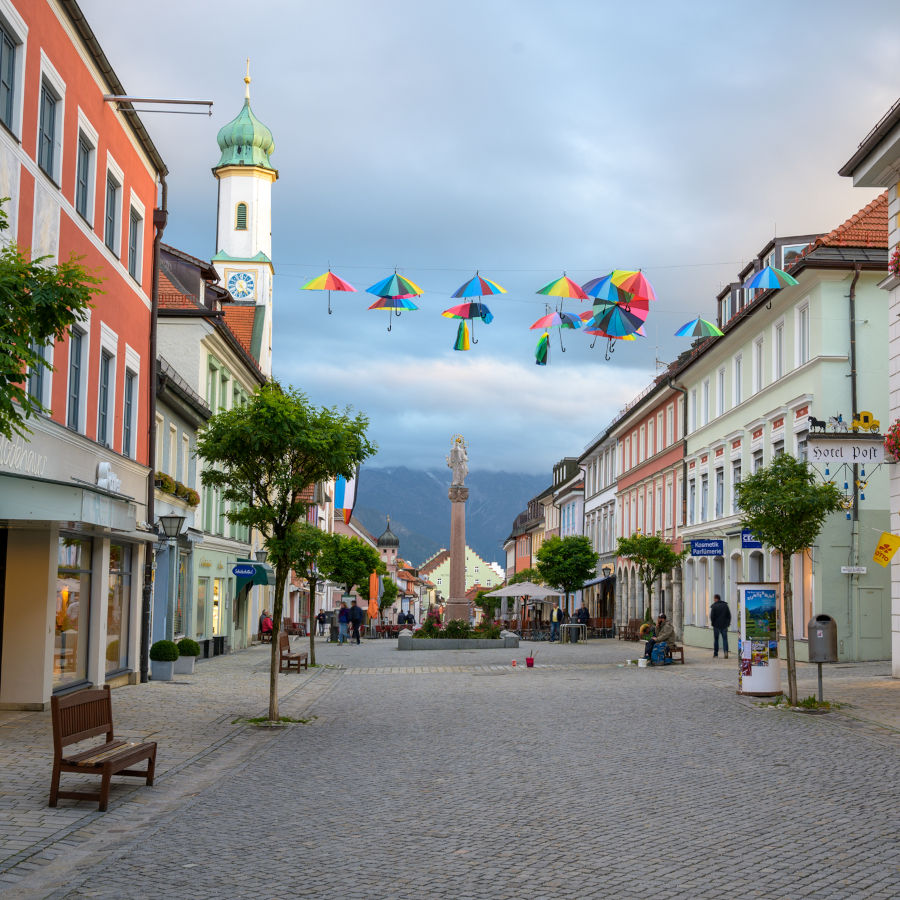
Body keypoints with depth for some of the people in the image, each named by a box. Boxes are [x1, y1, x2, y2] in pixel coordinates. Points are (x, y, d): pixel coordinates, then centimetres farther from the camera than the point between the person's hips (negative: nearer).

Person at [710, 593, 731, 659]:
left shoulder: (714, 606, -9)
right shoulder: (725, 605, 5)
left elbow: (712, 616, -11)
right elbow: (729, 615, 7)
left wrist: (712, 623, 5)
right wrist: (728, 623, 14)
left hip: (716, 625, -3)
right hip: (724, 625, 3)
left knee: (716, 639, 8)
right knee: (725, 639, 3)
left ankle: (715, 653, 11)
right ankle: (726, 651, -17)